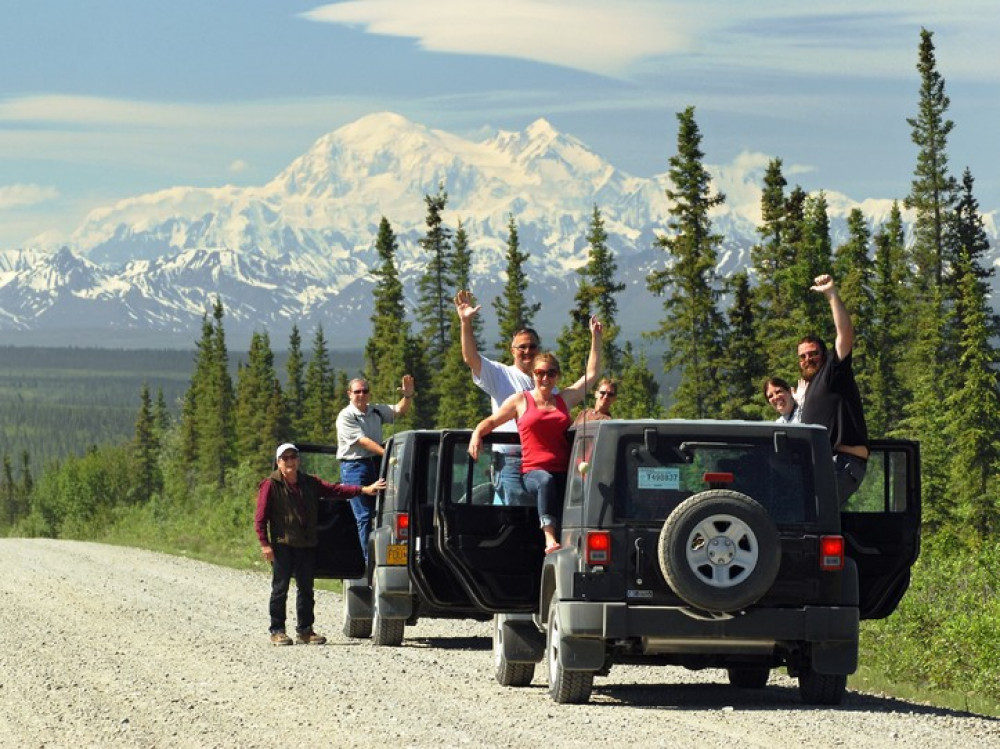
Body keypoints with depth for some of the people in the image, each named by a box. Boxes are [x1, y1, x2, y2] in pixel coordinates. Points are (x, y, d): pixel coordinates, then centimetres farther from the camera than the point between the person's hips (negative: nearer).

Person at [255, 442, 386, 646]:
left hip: (307, 545, 5)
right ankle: (277, 631, 1)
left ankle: (305, 631, 15)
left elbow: (334, 490, 9)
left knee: (306, 589, 8)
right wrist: (264, 543, -14)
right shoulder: (271, 485, -2)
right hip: (282, 545, -5)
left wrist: (364, 490, -1)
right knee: (280, 589, -4)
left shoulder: (309, 483, 13)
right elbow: (260, 517, -5)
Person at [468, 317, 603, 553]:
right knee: (546, 481, -40)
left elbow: (592, 373, 27)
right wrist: (477, 433, -3)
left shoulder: (565, 399, 23)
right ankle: (550, 539, -51)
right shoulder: (521, 401, 16)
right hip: (533, 471, -3)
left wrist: (596, 337, 25)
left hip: (563, 472, 3)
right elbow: (492, 421, 19)